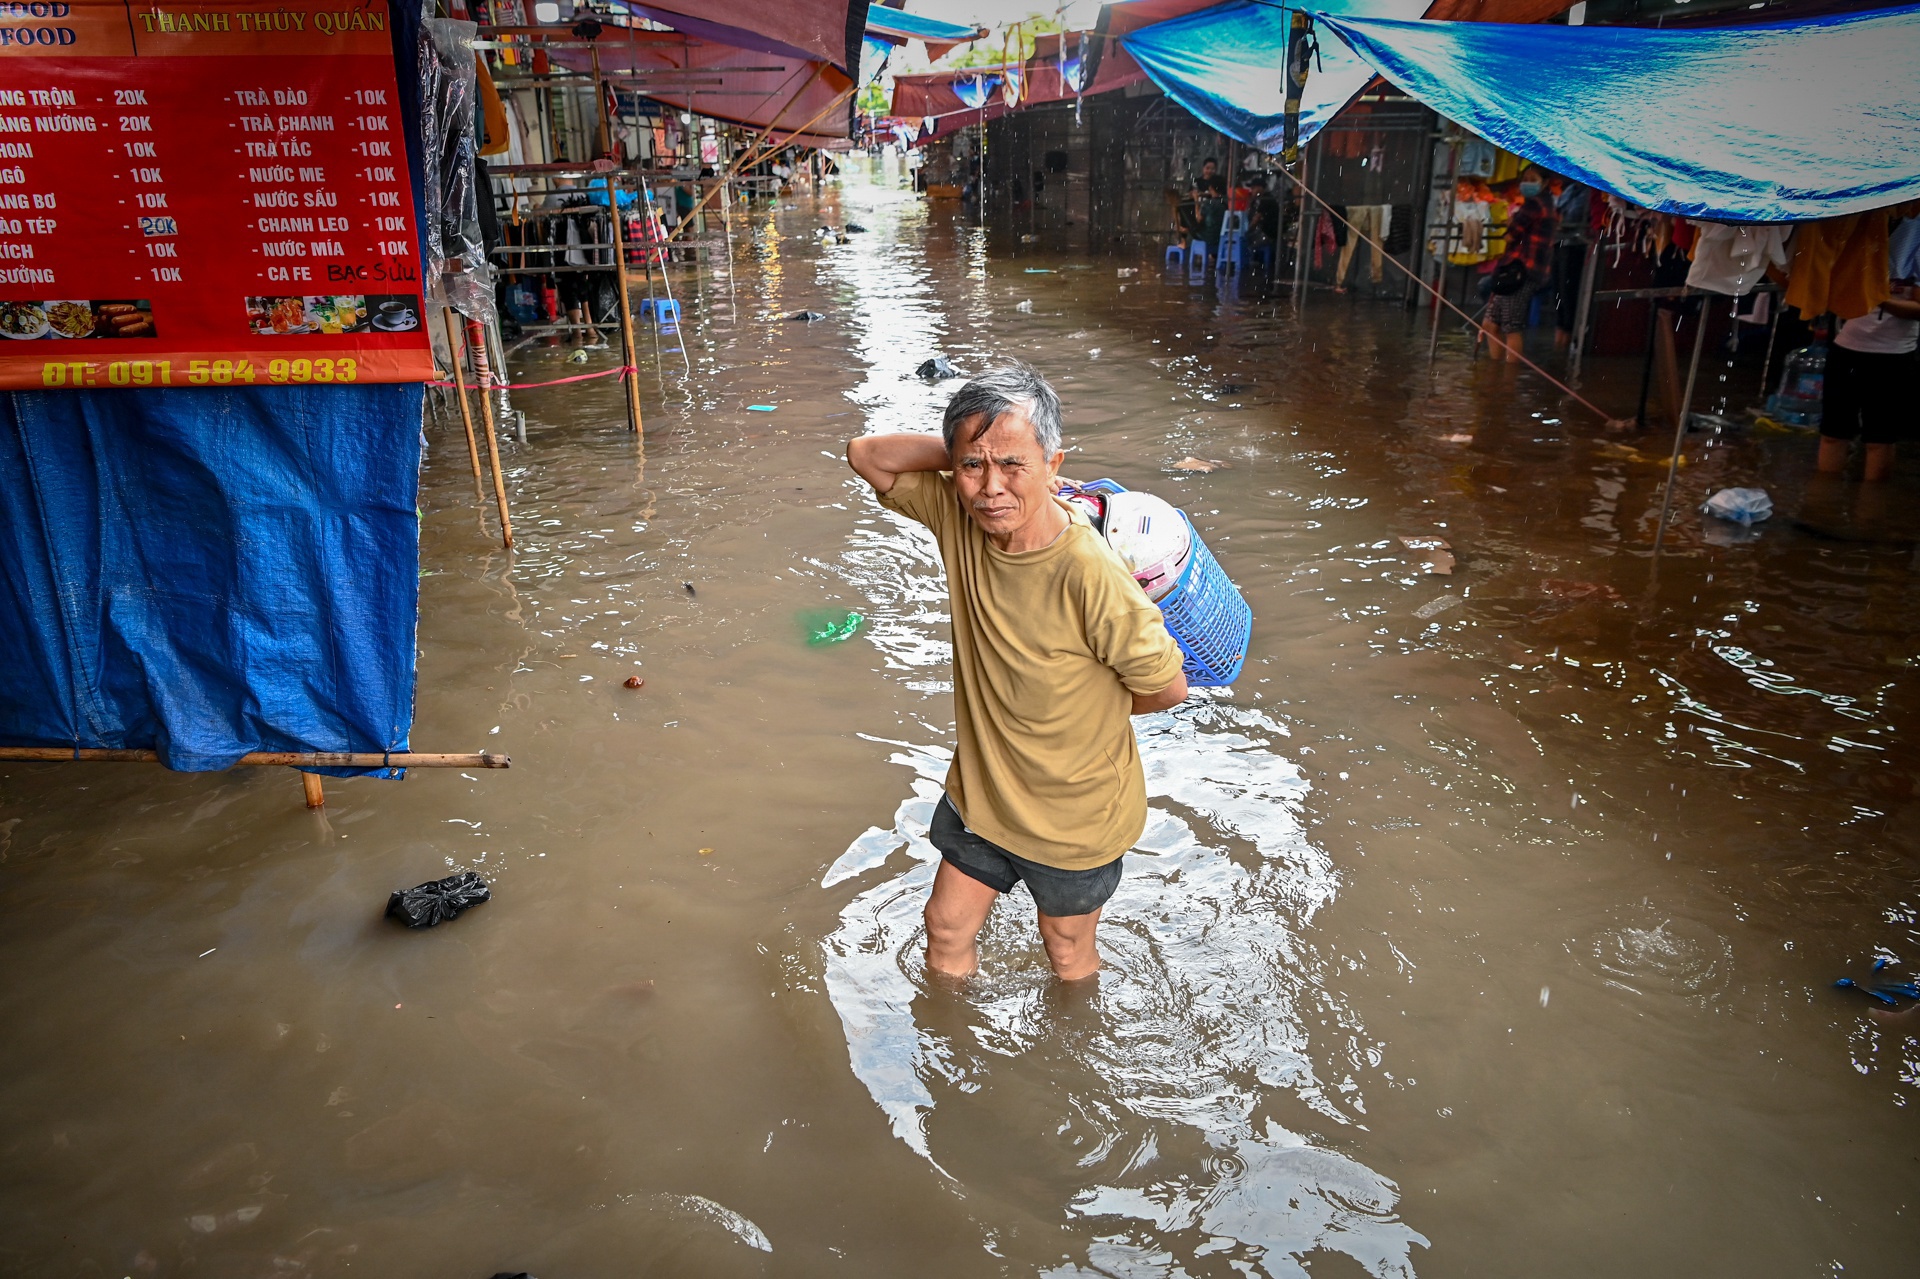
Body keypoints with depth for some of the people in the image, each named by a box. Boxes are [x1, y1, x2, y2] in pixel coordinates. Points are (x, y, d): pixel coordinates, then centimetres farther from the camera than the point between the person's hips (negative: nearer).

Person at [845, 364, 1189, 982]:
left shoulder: (1090, 574, -35)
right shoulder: (958, 517, -17)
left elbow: (1167, 688, -22)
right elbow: (866, 454, -7)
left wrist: (1081, 710, -4)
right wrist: (962, 452, -20)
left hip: (1073, 817, -5)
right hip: (980, 791, 5)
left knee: (1067, 956, 22)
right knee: (946, 929, 25)